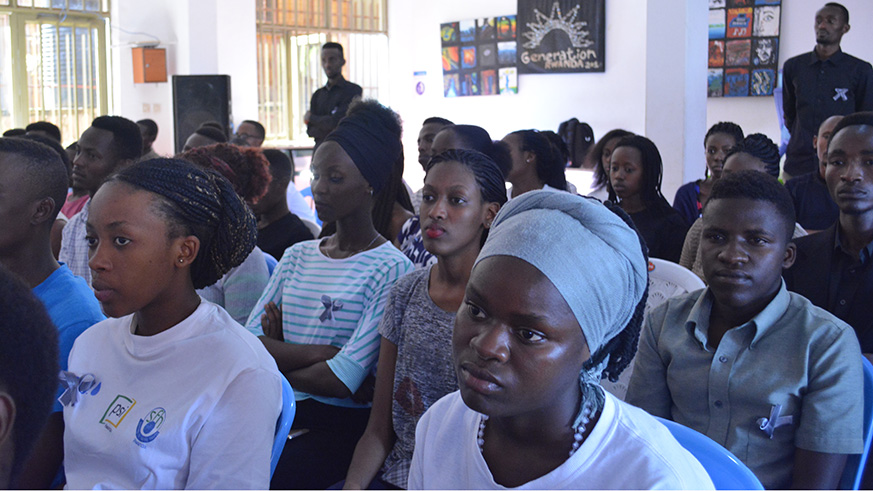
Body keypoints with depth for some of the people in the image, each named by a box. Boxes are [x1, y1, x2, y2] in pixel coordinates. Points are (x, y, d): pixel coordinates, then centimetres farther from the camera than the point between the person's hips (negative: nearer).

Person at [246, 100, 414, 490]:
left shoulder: (390, 269, -7)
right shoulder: (297, 256, 14)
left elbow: (342, 380, -14)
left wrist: (278, 355, 1)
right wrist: (317, 352, -12)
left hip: (345, 425, -5)